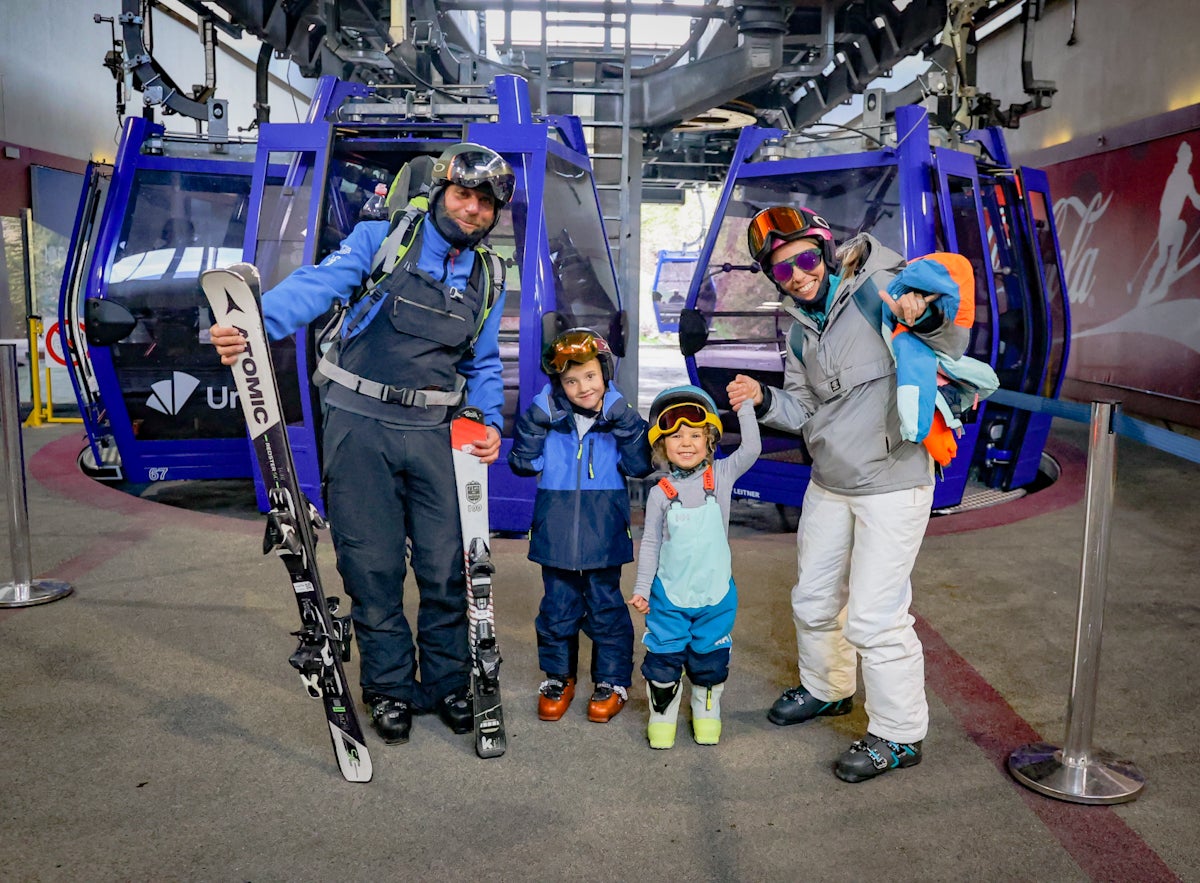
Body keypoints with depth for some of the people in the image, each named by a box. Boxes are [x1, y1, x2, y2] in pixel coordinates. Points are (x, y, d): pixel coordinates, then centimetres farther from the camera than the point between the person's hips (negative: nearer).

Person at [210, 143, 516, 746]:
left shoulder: (486, 281, 12)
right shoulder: (382, 239, -2)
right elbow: (317, 284, -17)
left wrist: (491, 421, 4)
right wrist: (255, 323, -35)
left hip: (434, 433, 3)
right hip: (361, 425, -3)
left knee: (445, 566, 4)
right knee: (373, 566, 3)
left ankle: (446, 683, 25)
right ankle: (389, 687, 22)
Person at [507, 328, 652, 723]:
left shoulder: (621, 415, -1)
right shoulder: (547, 415, 0)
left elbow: (640, 466, -8)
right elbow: (523, 464, -1)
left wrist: (627, 424, -19)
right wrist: (533, 424, -14)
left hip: (604, 535, -1)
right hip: (556, 534, 1)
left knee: (605, 607, 8)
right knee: (557, 607, 11)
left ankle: (612, 681, 23)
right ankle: (558, 677, 28)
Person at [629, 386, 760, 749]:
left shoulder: (721, 476, -3)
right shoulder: (660, 492, -6)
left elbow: (751, 449, -15)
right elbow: (650, 543, 0)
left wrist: (744, 407, -19)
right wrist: (641, 588, 0)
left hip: (716, 594, 1)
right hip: (669, 595, -1)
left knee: (711, 658, 14)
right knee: (663, 658, 7)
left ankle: (707, 712, 36)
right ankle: (662, 713, 28)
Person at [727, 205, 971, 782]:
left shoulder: (877, 289, -14)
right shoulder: (800, 330, 7)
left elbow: (953, 346, -15)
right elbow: (804, 411, 12)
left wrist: (924, 317, -37)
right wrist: (763, 400, -8)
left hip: (891, 485, -8)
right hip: (829, 484, 8)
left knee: (873, 617, -5)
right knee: (813, 598, 20)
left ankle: (899, 736, 15)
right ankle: (825, 690, 45)